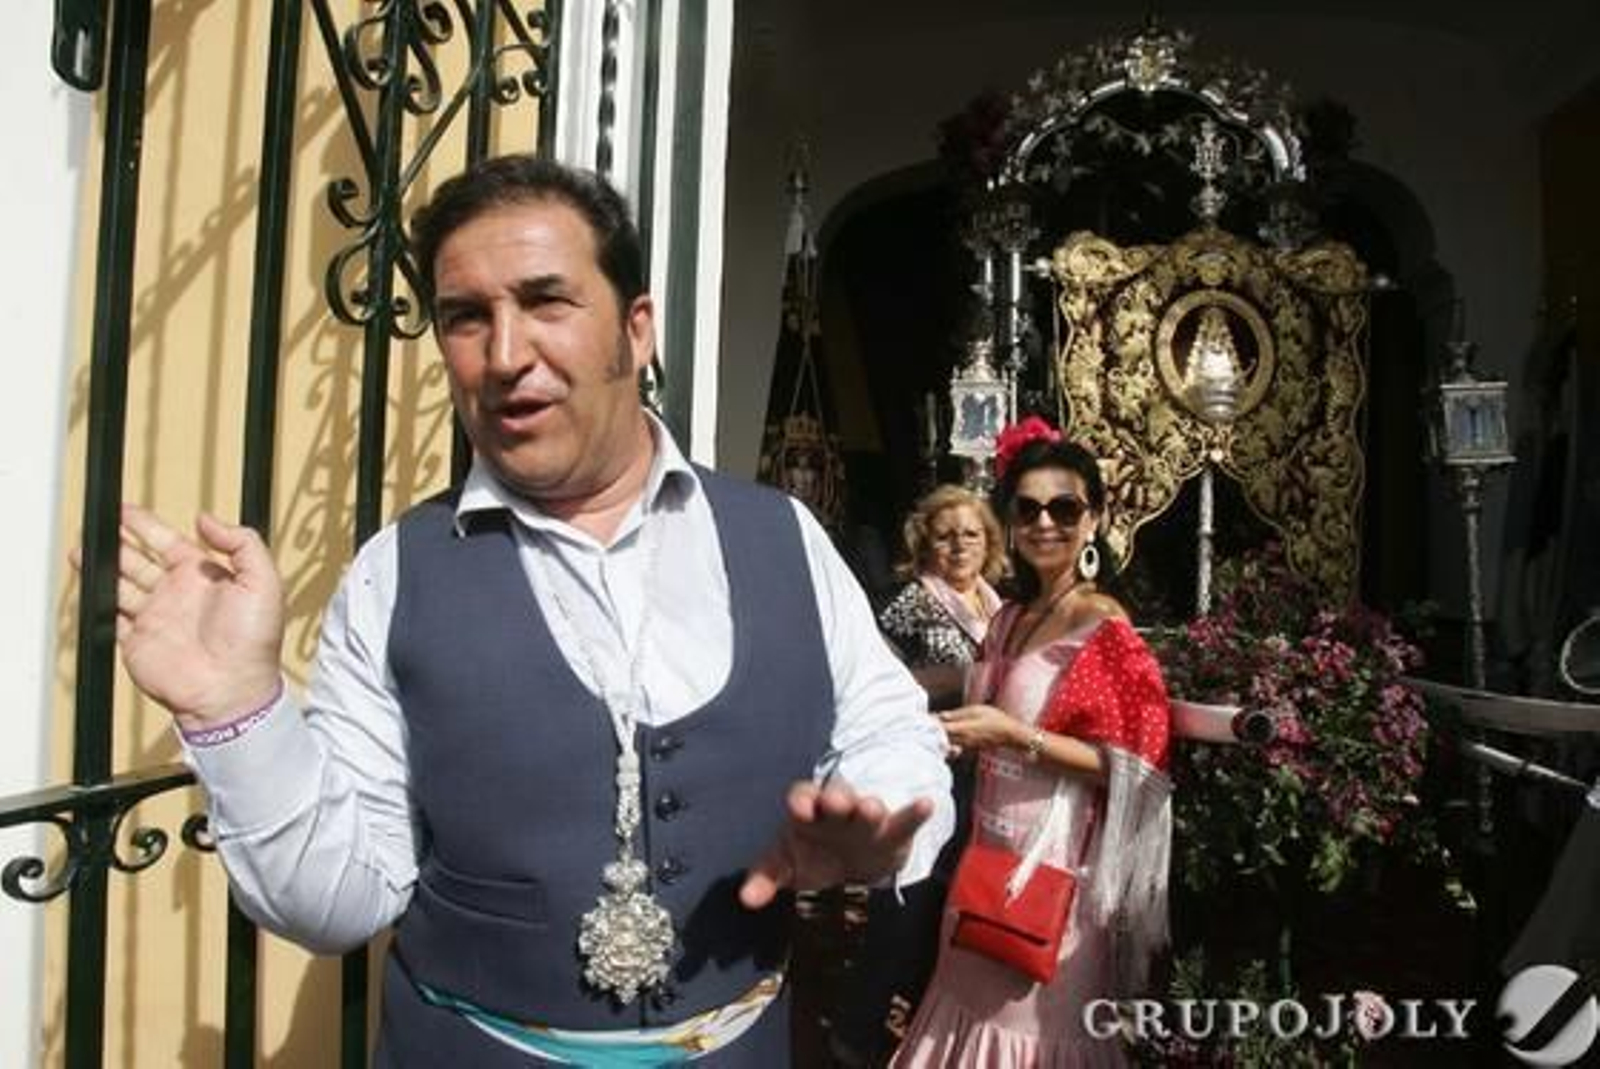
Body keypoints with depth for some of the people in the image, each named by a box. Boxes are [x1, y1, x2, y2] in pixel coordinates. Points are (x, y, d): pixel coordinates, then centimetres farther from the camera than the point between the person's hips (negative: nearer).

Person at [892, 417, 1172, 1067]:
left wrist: (1015, 736, -23)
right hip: (991, 845, 7)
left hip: (1055, 855, -7)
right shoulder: (1008, 619, 8)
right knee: (975, 1006, 18)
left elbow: (1129, 766, -19)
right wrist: (965, 736, 7)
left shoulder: (1105, 626, -14)